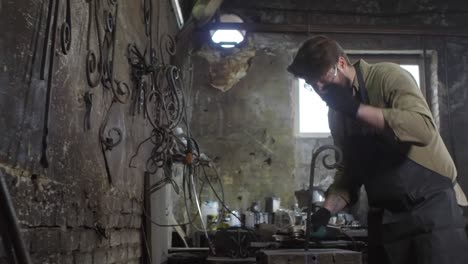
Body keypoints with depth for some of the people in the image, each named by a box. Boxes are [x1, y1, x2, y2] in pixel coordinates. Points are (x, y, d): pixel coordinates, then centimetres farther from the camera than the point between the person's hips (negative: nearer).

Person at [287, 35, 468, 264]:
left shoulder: (387, 76, -12)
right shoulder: (337, 115, 9)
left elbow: (422, 129, -28)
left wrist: (356, 108, -25)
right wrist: (328, 208, -2)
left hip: (431, 206, -6)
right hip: (384, 217, 6)